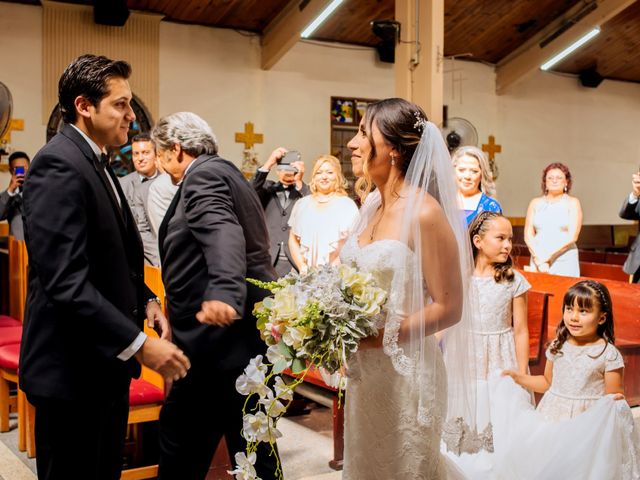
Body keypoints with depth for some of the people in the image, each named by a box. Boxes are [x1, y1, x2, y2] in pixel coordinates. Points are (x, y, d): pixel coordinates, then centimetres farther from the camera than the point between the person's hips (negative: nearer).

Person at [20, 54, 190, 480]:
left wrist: (145, 300, 2)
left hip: (104, 362, 9)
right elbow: (66, 280, -27)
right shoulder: (59, 166, -19)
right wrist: (138, 343, -26)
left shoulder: (95, 163, 12)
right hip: (73, 370, -9)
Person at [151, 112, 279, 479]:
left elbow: (223, 233, -30)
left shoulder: (204, 174, -9)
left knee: (182, 435, 1)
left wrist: (223, 292, -47)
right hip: (248, 330, 10)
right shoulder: (225, 172, 22)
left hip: (219, 331, -10)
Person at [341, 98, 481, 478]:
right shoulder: (373, 206, 6)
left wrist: (382, 336, -21)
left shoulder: (425, 214, -17)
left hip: (406, 372, -7)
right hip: (365, 371, 7)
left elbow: (449, 308, -16)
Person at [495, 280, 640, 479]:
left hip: (588, 427, -4)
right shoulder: (558, 347, 2)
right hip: (552, 421, 4)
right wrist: (519, 378, 8)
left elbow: (615, 397, -7)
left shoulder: (609, 355, -12)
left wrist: (613, 404, -29)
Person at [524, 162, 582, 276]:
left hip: (565, 262, -2)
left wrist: (548, 257, -11)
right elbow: (528, 235, 3)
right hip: (537, 260, 2)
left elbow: (572, 237, -5)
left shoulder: (572, 203, 4)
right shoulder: (535, 203, 9)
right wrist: (539, 259, -10)